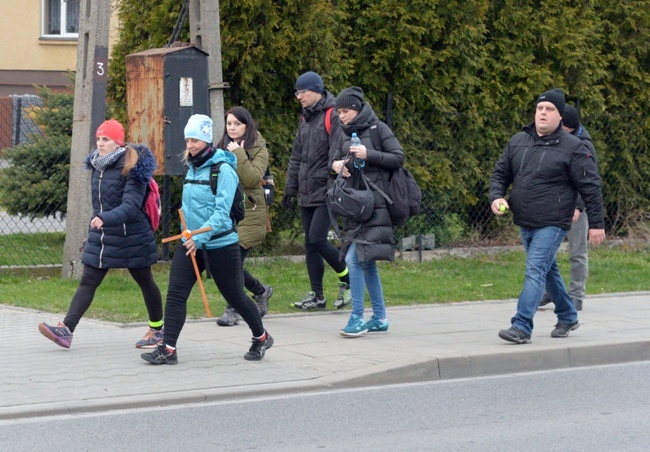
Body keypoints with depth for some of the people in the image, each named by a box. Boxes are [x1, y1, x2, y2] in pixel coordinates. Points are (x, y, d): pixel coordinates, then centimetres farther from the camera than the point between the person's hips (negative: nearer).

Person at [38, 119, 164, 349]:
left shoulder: (131, 168, -17)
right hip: (101, 237, 7)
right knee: (87, 282, -4)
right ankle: (66, 330, -14)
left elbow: (131, 205, -28)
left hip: (131, 237, -6)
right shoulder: (98, 166, 6)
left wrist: (105, 218, -41)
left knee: (145, 282, 10)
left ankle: (157, 330, 27)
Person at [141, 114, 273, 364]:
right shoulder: (192, 169, 9)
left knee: (234, 297, 7)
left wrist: (200, 238, -28)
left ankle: (261, 338, 30)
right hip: (190, 243, 6)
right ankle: (168, 349, -8)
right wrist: (188, 234, 11)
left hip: (221, 244, -6)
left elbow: (221, 211, -22)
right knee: (175, 293, -8)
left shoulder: (223, 170, -15)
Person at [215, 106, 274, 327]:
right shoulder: (222, 148, 11)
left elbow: (252, 179, -17)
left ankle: (232, 310, 2)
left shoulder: (258, 151, -2)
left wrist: (238, 155, -19)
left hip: (248, 215, -5)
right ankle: (261, 291, 26)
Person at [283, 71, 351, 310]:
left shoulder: (332, 116, -10)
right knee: (310, 244, 7)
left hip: (326, 192, -8)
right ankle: (317, 296, 13)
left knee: (317, 239, -14)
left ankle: (347, 281, 6)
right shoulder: (306, 118, 17)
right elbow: (296, 157, 22)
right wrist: (290, 187, 18)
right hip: (307, 193, 8)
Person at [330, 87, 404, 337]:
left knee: (354, 259, -15)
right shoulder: (345, 135, 14)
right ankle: (379, 318, 21)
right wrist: (335, 165, -6)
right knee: (366, 262, 12)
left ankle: (357, 317, -10)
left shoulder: (377, 128, -4)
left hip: (375, 205, -7)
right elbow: (336, 160, 17)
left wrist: (368, 154, -17)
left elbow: (399, 158, -7)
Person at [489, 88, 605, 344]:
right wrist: (496, 197, -6)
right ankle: (568, 317, 35)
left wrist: (596, 224, -6)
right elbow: (500, 174, 15)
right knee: (548, 271, 18)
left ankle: (522, 327, -21)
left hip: (552, 224, -7)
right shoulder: (517, 142, 8)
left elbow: (591, 187, -5)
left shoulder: (572, 148, -7)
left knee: (535, 271, -16)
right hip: (525, 224, 7)